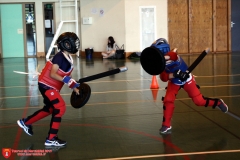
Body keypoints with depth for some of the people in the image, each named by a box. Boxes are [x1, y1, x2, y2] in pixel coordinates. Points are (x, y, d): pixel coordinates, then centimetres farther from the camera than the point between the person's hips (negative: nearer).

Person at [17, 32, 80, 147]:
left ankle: (26, 122, 41)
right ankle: (51, 139, -11)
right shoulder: (60, 57, -20)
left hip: (52, 86, 10)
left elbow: (66, 77, 12)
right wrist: (66, 80, -37)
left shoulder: (68, 58, 7)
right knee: (60, 107, -16)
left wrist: (74, 87, 6)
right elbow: (52, 74, -27)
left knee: (49, 109, 22)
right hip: (46, 85, -10)